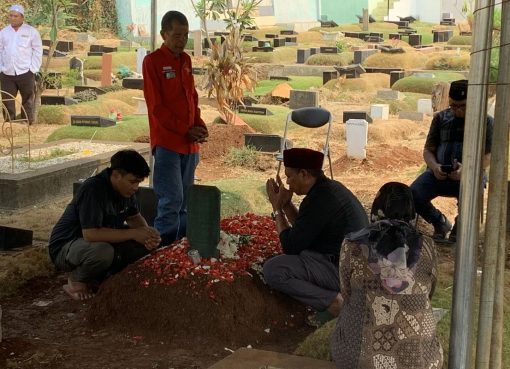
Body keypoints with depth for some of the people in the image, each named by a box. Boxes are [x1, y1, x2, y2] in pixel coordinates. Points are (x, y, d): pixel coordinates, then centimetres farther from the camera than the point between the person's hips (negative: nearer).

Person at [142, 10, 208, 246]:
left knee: (184, 201, 9)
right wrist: (185, 131, -12)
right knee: (171, 200, -10)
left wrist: (200, 126, 2)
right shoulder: (152, 61, -7)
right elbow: (156, 107, -10)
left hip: (189, 143, 7)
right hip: (167, 142, -7)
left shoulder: (186, 60, 13)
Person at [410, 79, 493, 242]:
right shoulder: (441, 118, 12)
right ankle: (440, 222, 8)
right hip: (439, 172, 2)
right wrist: (434, 166, -13)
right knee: (412, 195, -25)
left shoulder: (486, 121, 5)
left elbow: (487, 157, -2)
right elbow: (428, 150, 12)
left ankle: (459, 228, 1)